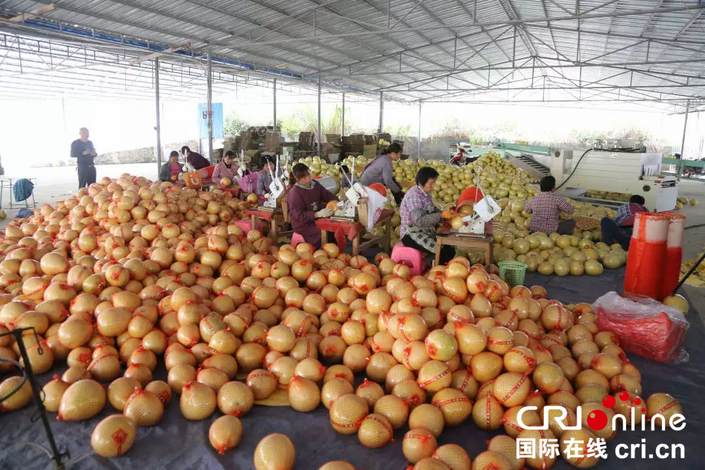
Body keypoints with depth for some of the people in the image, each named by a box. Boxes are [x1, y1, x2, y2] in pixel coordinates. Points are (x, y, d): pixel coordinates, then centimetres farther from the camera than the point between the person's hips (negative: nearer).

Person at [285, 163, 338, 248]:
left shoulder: (314, 184, 1)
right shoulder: (294, 193, -19)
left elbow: (327, 195, 13)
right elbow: (299, 216, -20)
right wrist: (318, 214, -30)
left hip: (317, 218, 7)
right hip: (303, 225, -7)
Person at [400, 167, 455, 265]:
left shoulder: (427, 194, 10)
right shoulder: (414, 195, -17)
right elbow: (419, 220, -27)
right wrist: (441, 216, -22)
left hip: (427, 232, 8)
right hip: (412, 235, -8)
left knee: (450, 248, -9)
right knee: (445, 253, -21)